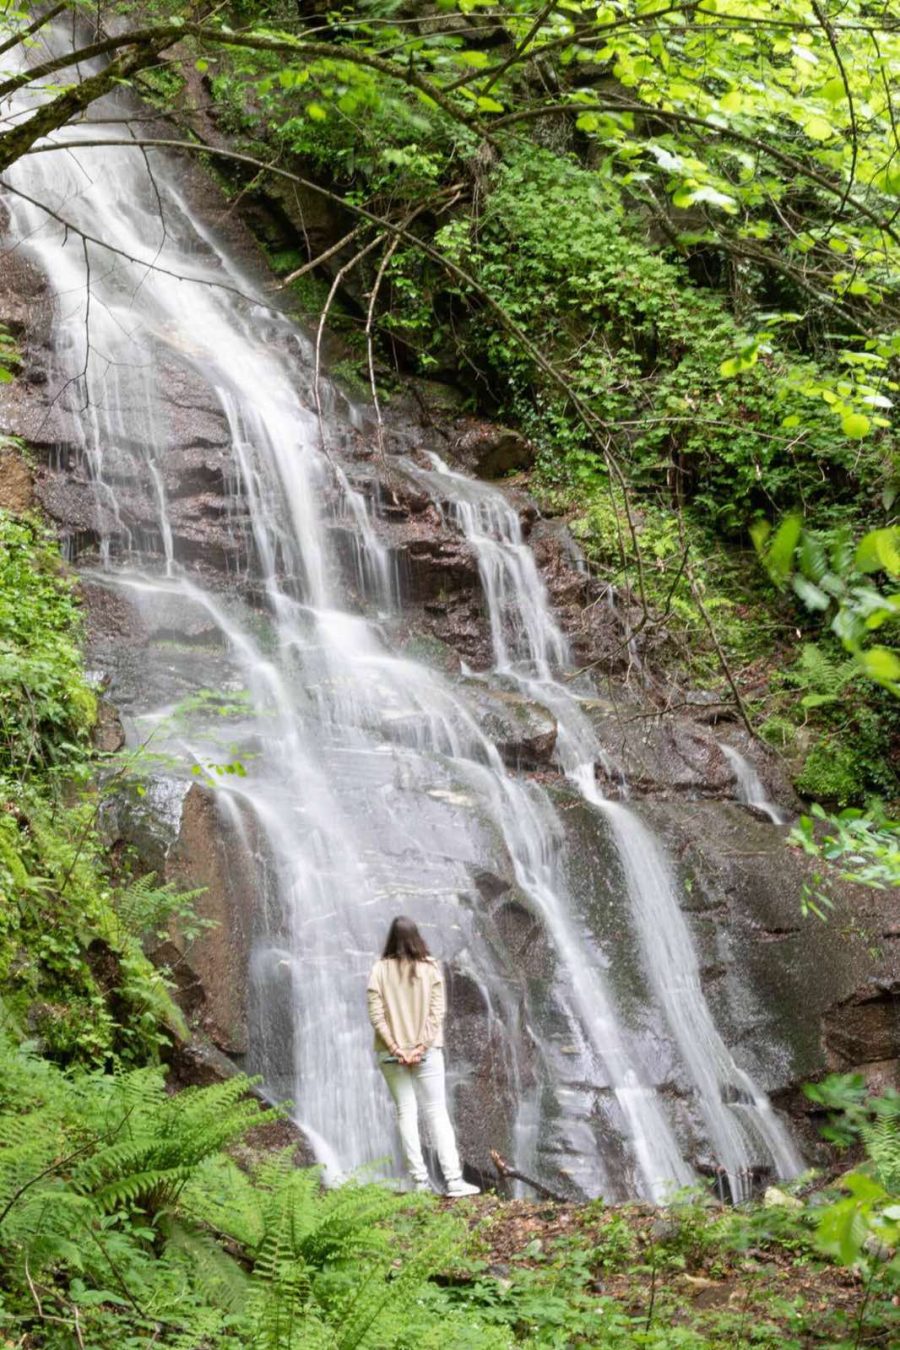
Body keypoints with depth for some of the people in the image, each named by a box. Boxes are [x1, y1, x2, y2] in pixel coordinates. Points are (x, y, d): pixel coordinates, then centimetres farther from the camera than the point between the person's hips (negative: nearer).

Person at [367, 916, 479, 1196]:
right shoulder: (430, 967, -3)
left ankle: (420, 1181, 4)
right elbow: (436, 1011, -7)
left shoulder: (380, 970, -4)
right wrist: (422, 1046, -8)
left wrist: (394, 1048, -8)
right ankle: (453, 1179, -4)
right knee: (437, 1112, 3)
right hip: (427, 1050, 0)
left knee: (406, 1112, 7)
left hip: (391, 1053, 0)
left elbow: (376, 1015, -8)